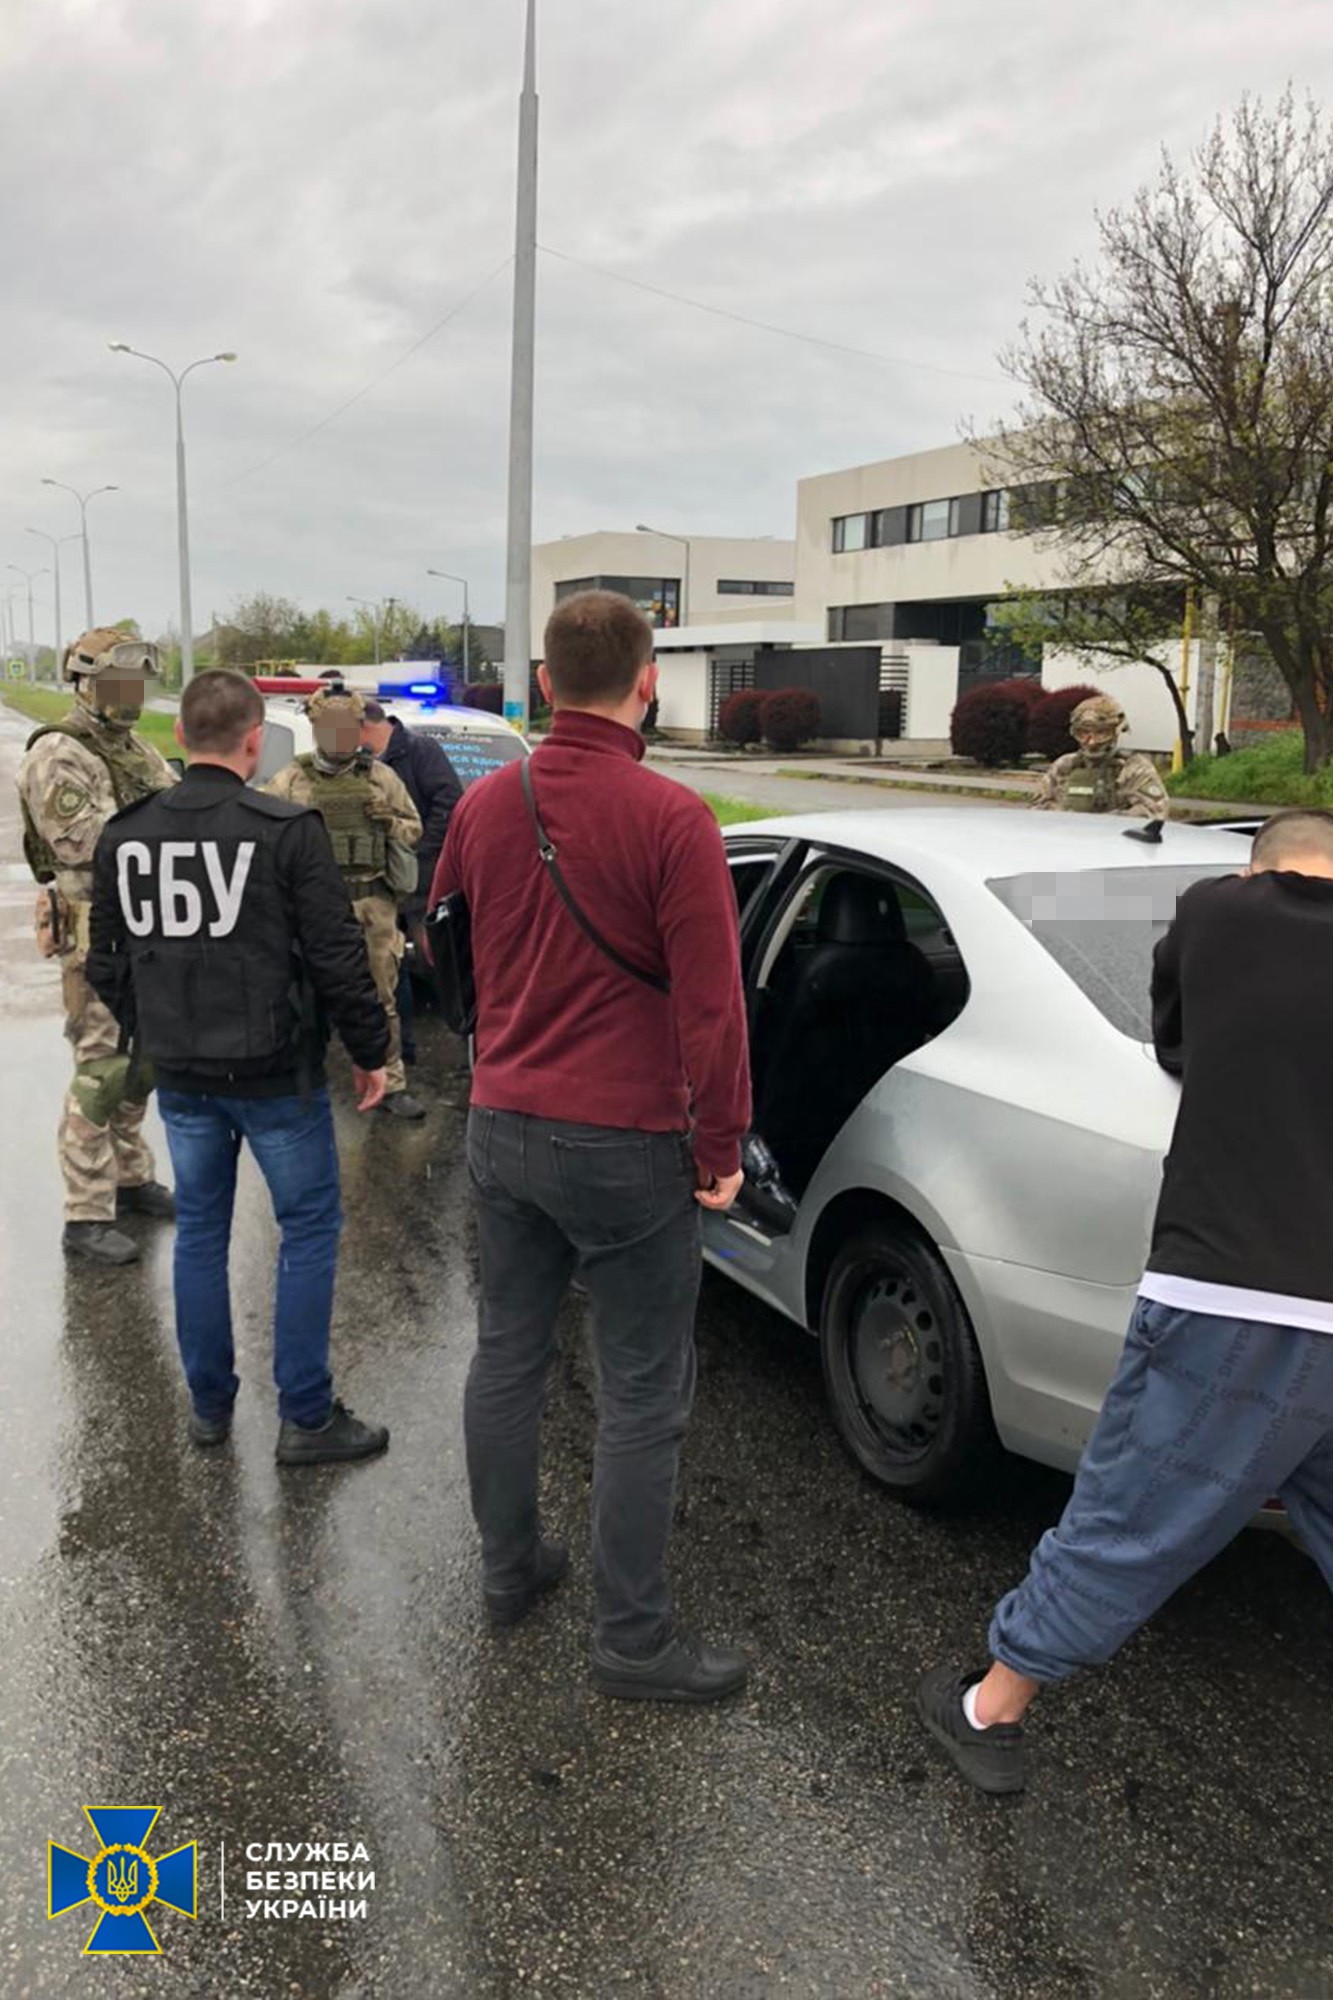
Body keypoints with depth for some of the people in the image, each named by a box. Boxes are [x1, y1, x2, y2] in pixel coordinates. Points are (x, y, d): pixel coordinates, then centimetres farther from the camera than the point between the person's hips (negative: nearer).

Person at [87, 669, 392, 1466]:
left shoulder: (125, 836, 1)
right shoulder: (288, 830, -15)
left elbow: (107, 965, 9)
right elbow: (338, 958, -13)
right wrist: (371, 1051, -1)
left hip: (181, 1075, 5)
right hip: (276, 1070, -5)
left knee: (200, 1229, 17)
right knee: (309, 1228, 7)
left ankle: (210, 1405, 28)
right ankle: (307, 1418, 12)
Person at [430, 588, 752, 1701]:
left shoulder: (485, 806, 2)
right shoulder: (670, 819, -17)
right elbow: (711, 1003, -16)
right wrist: (720, 1150, -6)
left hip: (502, 1129, 6)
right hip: (626, 1146, -6)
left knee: (507, 1357, 20)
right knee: (643, 1399, 7)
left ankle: (509, 1568, 37)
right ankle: (632, 1640, 19)